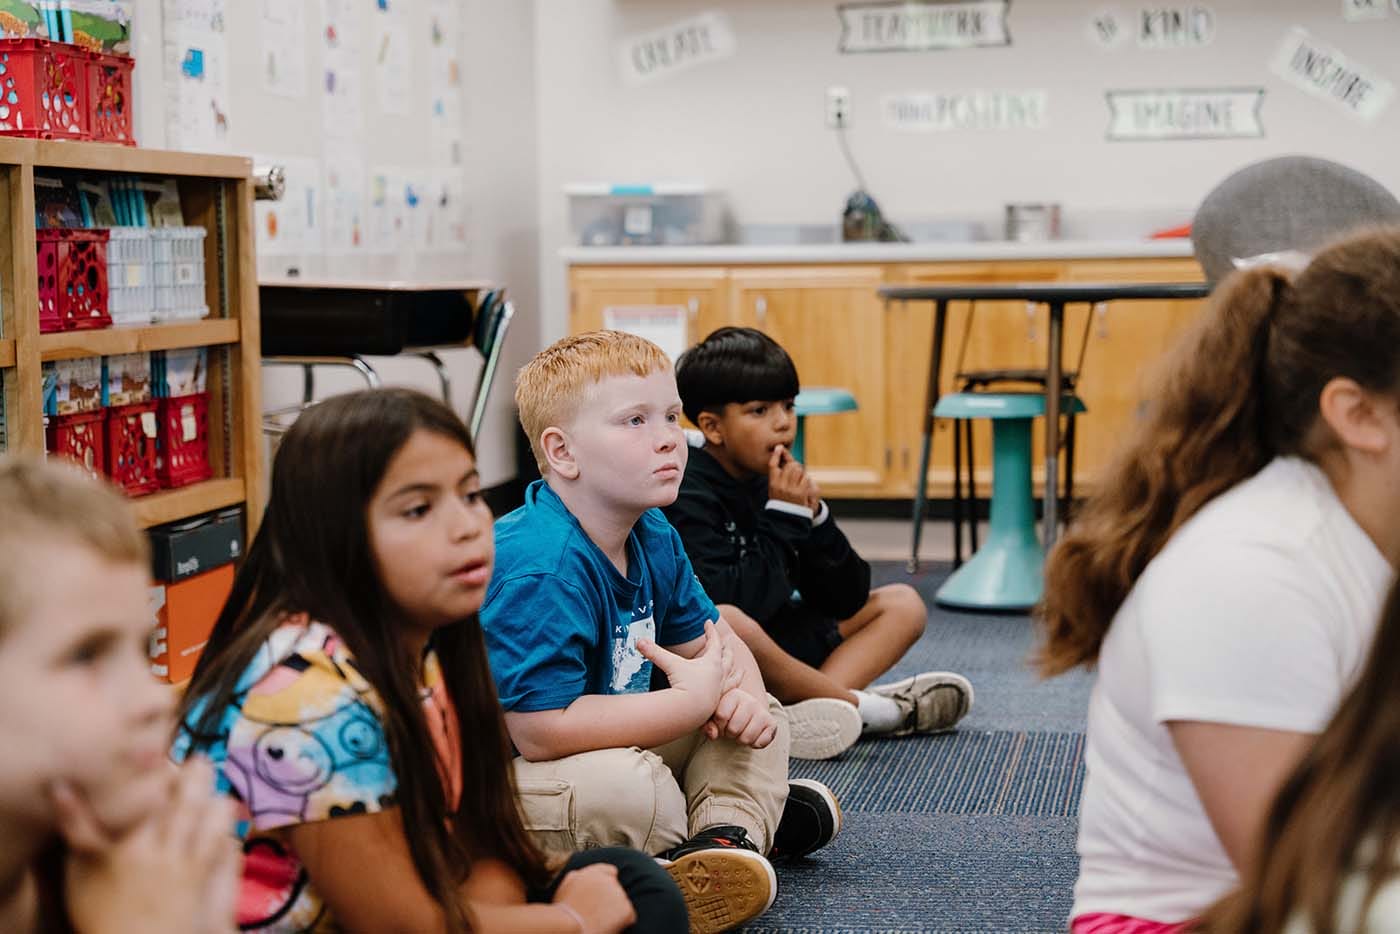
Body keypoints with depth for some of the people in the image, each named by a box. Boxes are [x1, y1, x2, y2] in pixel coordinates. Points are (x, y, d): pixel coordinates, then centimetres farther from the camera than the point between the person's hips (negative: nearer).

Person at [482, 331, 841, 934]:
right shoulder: (542, 572, -29)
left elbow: (711, 642, 15)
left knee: (756, 717, 8)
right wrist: (691, 701, -27)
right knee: (629, 789, -37)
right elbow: (539, 730, -34)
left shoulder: (654, 540, 2)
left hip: (614, 744, 10)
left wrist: (742, 693, -12)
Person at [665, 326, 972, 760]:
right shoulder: (689, 498, -16)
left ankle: (802, 713, -22)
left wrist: (814, 518, -10)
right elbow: (733, 605, -30)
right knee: (723, 621, -41)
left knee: (902, 604, 8)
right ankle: (862, 707, -18)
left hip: (771, 645, 9)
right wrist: (783, 519, -21)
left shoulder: (779, 484, 6)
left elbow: (848, 602, 6)